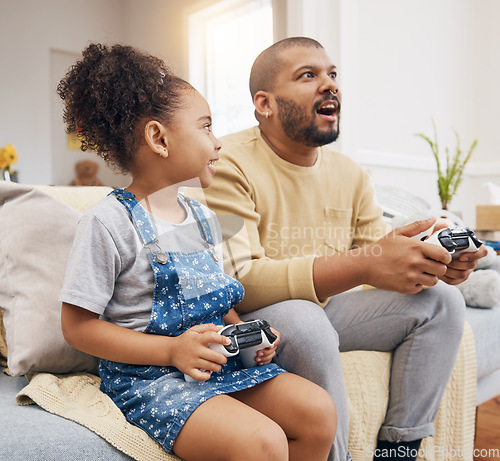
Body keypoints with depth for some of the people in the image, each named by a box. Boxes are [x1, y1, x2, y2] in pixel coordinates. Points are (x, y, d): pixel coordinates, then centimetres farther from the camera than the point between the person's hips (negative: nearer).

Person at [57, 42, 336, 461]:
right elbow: (78, 326, -11)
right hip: (146, 375, -6)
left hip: (216, 360, 7)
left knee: (319, 412, -8)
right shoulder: (109, 222, -13)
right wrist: (172, 350, -20)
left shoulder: (203, 218, 10)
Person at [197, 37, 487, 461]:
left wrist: (434, 262, -15)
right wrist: (363, 266, -34)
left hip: (326, 311, 7)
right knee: (306, 322, -37)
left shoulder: (351, 174, 6)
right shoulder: (230, 165, -17)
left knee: (441, 300, -4)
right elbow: (234, 281, -28)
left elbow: (377, 254, 9)